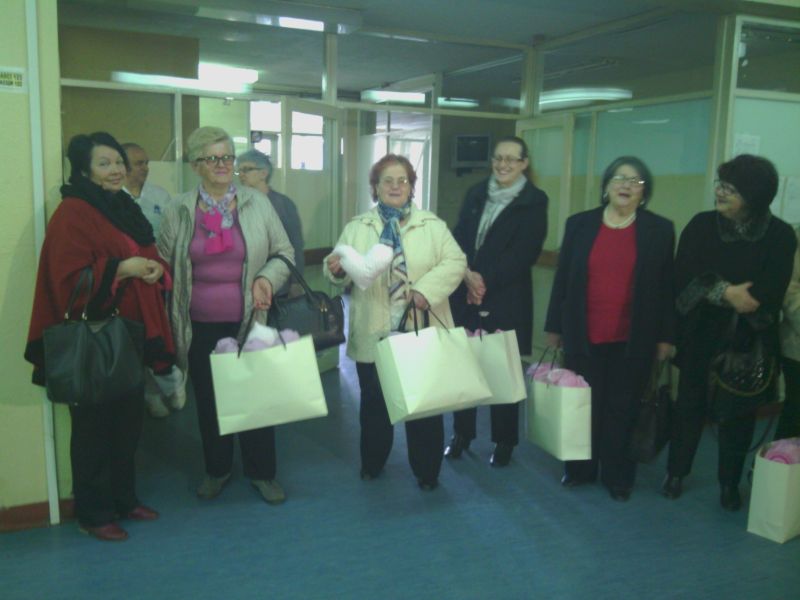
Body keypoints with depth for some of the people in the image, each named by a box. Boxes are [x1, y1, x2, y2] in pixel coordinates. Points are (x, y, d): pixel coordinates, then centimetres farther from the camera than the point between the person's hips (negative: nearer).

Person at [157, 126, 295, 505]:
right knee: (208, 399, 12)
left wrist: (267, 279, -13)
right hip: (200, 326, 1)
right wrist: (168, 318, 2)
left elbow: (284, 252, 6)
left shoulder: (257, 204, 1)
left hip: (249, 321, -1)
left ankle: (262, 472, 24)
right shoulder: (179, 211, 3)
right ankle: (216, 469, 32)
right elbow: (163, 264, 9)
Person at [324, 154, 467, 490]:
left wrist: (427, 288, -20)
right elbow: (345, 275, 2)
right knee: (374, 402, 14)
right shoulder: (356, 228, 6)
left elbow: (455, 263, -5)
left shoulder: (433, 225, 3)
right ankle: (371, 464, 34)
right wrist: (336, 268, -22)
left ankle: (427, 471, 25)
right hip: (374, 335, 1)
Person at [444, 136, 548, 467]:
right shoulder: (475, 194, 10)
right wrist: (467, 273, -13)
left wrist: (486, 280, -15)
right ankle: (461, 433, 24)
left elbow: (525, 253, -10)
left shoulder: (534, 201, -2)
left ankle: (504, 440, 21)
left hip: (506, 300, -3)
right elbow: (458, 238, 5)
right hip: (465, 296, 4)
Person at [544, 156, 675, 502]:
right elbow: (562, 277, 5)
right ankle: (580, 468, 25)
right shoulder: (579, 224, 3)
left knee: (623, 409, 8)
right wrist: (555, 326, 5)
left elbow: (666, 286, 3)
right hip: (583, 335, 1)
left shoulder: (660, 230, 1)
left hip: (633, 339, -1)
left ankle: (618, 476, 21)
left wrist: (666, 336, 2)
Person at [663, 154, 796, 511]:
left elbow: (770, 295, -14)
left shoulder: (780, 236, -6)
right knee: (690, 405, 10)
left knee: (739, 412, 8)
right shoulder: (701, 225, -2)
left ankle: (730, 484, 26)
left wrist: (713, 290, -16)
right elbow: (683, 278, -10)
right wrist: (726, 292, -20)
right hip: (700, 335, 1)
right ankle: (676, 472, 27)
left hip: (748, 341, 0)